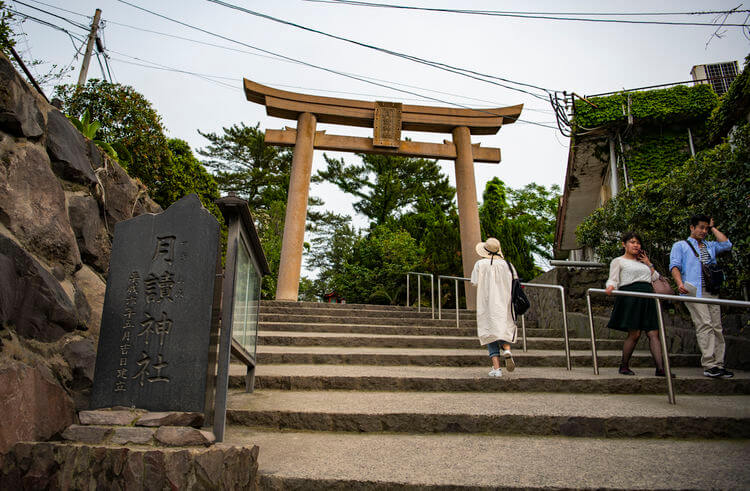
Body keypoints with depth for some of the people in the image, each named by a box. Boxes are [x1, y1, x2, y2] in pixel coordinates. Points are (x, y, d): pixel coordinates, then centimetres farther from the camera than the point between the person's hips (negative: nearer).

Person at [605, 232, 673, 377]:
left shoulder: (642, 262, 28)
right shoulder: (618, 261, 11)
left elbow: (656, 278, 24)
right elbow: (613, 279, 0)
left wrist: (649, 264, 16)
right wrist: (611, 287, -22)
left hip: (648, 298, 5)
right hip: (630, 296, -5)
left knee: (653, 333, -5)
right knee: (634, 333, -10)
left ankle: (660, 368, -9)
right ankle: (624, 366, 3)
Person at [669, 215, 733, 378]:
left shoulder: (710, 246, 27)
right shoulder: (680, 245, 13)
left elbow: (726, 244, 8)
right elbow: (674, 265, 1)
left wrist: (713, 228, 18)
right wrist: (680, 283, -17)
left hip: (711, 291, 5)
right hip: (693, 290, -5)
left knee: (716, 327, -1)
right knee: (705, 324, -16)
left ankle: (718, 364, 1)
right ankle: (709, 365, -19)